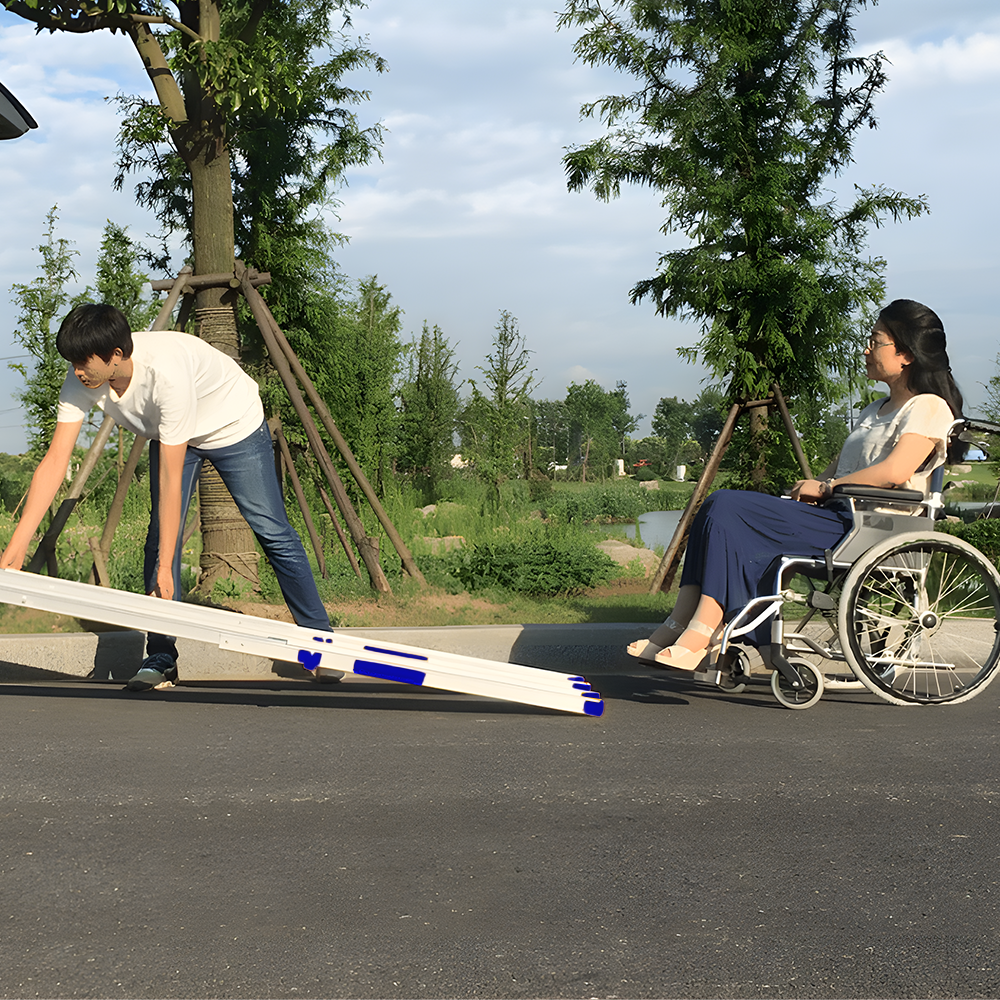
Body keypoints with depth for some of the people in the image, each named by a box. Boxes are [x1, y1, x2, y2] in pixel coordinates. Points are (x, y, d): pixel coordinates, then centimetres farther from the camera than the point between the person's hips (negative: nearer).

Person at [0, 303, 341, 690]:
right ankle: (161, 657, 1)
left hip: (233, 426, -5)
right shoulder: (81, 381, -25)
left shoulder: (167, 372, -42)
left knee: (273, 532, -5)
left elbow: (170, 478, -40)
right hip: (169, 432, 5)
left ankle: (320, 639, 8)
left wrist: (166, 568, -37)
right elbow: (54, 462, -25)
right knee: (160, 535, -8)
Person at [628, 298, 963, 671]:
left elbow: (894, 472, -20)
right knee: (718, 505, -11)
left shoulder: (929, 408, -3)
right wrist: (806, 491, 2)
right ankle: (681, 624, -19)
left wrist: (824, 487, -10)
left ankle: (703, 634, -24)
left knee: (728, 511, -23)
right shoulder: (875, 411, 27)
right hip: (838, 519, 9)